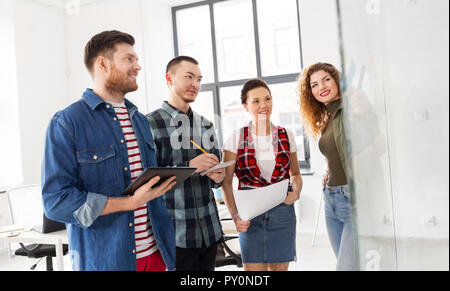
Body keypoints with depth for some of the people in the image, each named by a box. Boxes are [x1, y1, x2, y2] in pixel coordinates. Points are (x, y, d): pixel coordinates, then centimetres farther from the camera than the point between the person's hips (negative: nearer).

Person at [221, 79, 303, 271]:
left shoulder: (285, 135, 6)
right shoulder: (237, 138, -1)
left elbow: (295, 174, 17)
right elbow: (226, 181, -2)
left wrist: (296, 191, -5)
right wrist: (235, 216, -13)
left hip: (282, 212, 2)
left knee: (280, 267, 9)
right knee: (253, 268, -3)